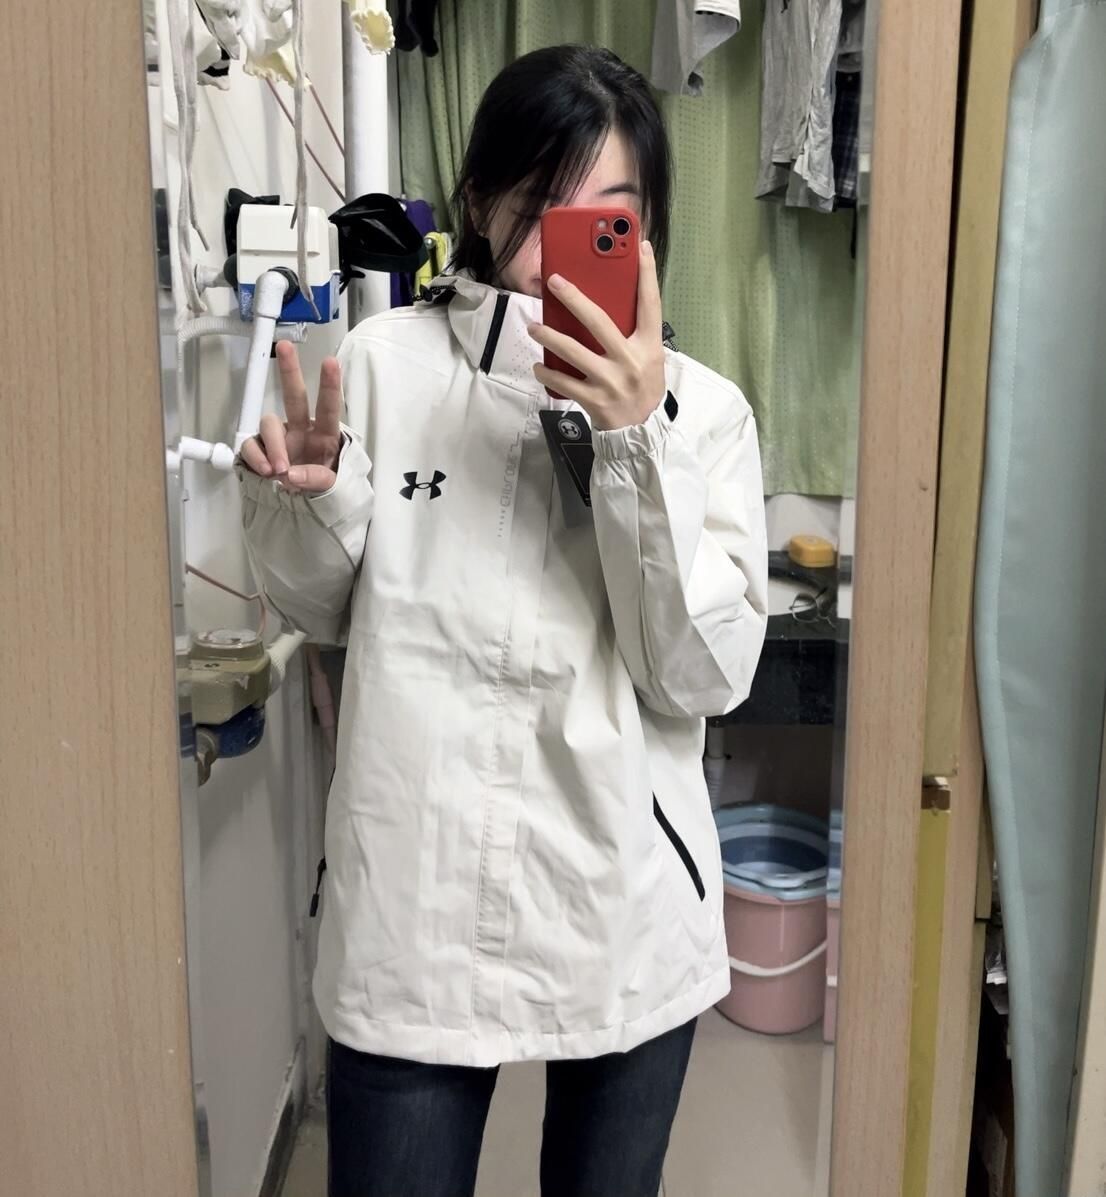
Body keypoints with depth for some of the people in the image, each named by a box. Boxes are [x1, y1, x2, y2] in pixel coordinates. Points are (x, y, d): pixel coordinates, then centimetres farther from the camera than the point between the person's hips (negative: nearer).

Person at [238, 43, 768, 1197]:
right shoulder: (387, 362, -4)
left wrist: (637, 439, -22)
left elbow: (706, 675, -13)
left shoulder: (701, 407, -5)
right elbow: (325, 609, 6)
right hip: (414, 899, 0)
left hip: (627, 908, 1)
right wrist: (308, 501, -15)